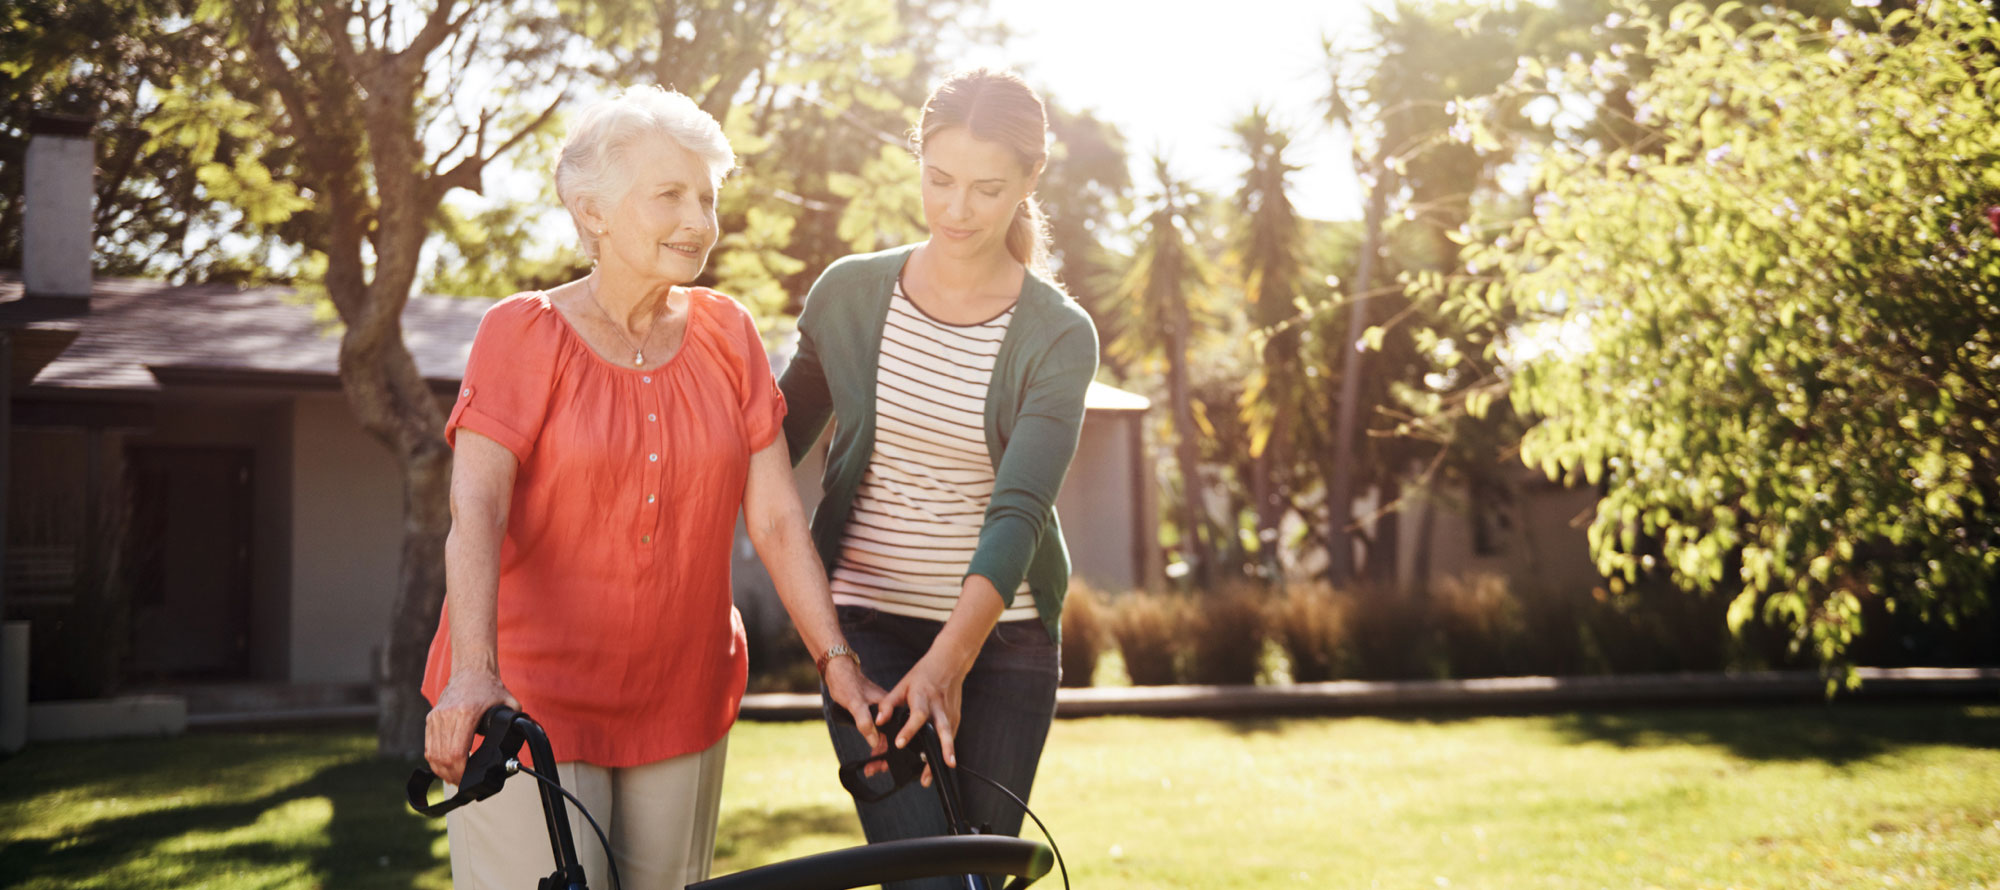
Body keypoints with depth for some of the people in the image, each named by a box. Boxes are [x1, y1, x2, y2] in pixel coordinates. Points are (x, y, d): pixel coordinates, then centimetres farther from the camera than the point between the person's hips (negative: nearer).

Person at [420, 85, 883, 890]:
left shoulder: (724, 334, 6)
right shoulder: (522, 333, -4)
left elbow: (776, 519, 3)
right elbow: (475, 510, -17)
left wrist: (839, 663, -6)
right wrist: (472, 674, -32)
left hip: (680, 705, 4)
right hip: (528, 706, -3)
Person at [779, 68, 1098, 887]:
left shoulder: (1059, 336, -6)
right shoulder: (850, 292, -1)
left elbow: (1018, 511, -18)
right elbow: (779, 444, 12)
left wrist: (948, 661, -31)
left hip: (1000, 641, 0)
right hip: (869, 632, 0)